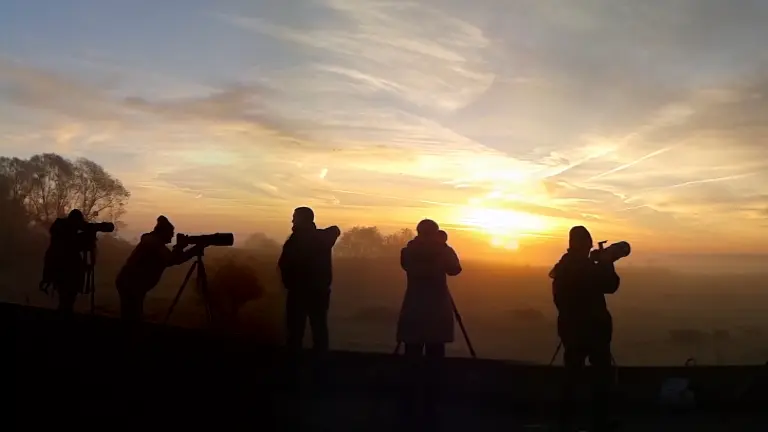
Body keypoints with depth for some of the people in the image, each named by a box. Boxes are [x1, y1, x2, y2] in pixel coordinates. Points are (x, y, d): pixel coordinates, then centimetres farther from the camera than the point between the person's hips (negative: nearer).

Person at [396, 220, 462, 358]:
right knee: (436, 354, 5)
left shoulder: (408, 252, -3)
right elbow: (454, 269, 9)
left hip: (414, 309, 1)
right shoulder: (442, 252, -6)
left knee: (412, 354, 4)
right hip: (438, 310, -1)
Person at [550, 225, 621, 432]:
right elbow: (611, 286, -9)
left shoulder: (563, 268, 5)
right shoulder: (589, 268, -18)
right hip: (593, 328, -7)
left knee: (572, 372, 15)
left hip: (570, 326, 7)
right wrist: (608, 264, 1)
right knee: (603, 373, 5)